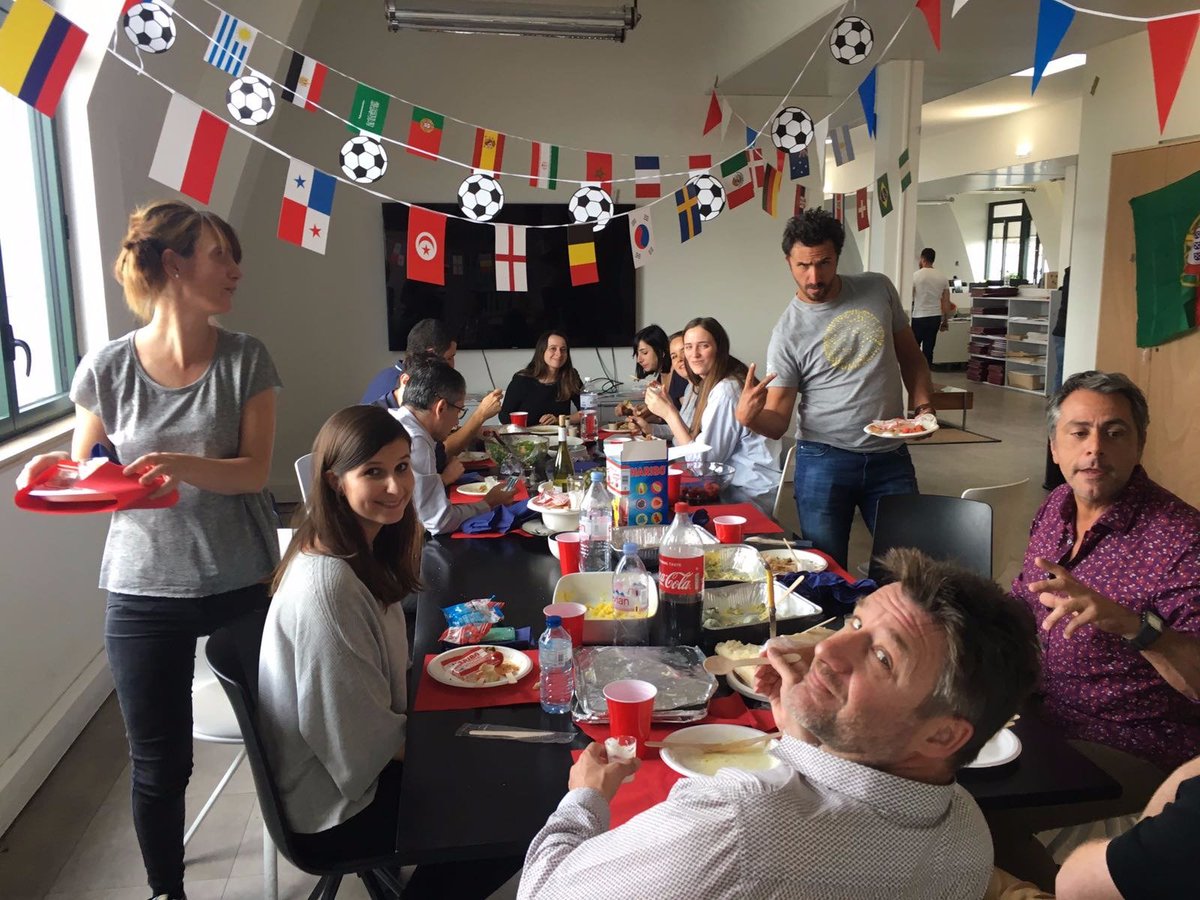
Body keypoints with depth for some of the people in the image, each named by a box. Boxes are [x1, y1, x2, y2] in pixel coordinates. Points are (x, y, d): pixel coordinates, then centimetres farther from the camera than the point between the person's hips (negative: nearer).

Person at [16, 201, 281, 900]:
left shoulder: (246, 359, -4)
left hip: (243, 581, 0)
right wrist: (54, 474, -16)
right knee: (160, 764, 10)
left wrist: (185, 465, -28)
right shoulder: (107, 368, -4)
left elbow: (255, 471, -9)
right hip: (144, 590, 0)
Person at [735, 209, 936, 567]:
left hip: (890, 456, 3)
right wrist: (749, 416, -31)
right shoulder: (788, 333, -8)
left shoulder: (878, 289, 2)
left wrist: (924, 406, -1)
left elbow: (909, 355, 15)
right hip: (824, 460, -2)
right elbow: (778, 422, -8)